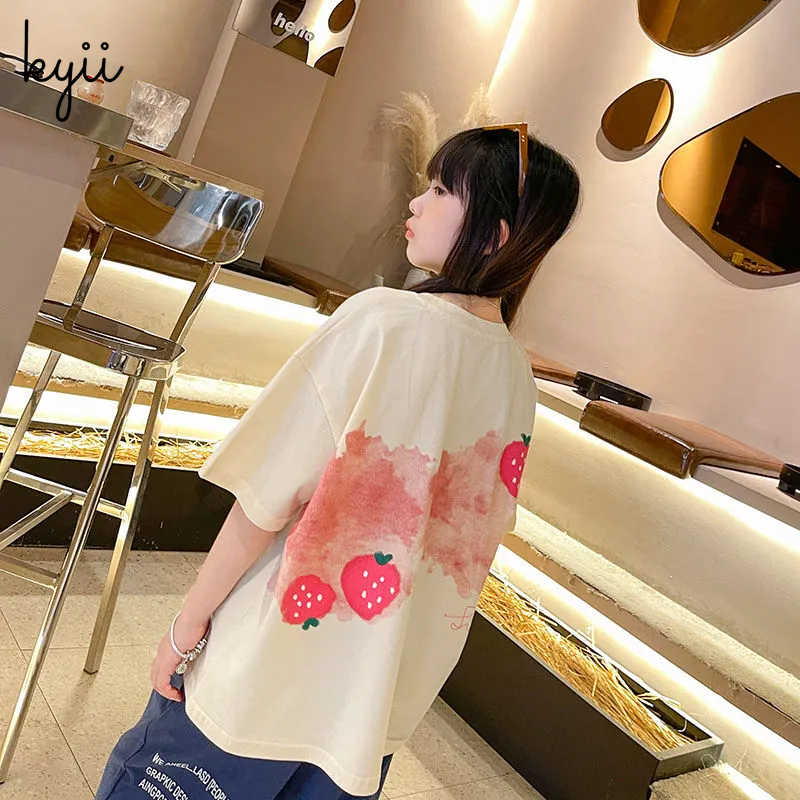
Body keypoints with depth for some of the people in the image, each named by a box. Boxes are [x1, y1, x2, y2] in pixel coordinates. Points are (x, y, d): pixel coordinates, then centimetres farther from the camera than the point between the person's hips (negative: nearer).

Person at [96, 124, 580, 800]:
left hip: (268, 671, -5)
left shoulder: (384, 320, -22)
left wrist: (188, 624, -7)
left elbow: (264, 502, -21)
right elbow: (468, 538, 6)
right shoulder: (519, 381, -2)